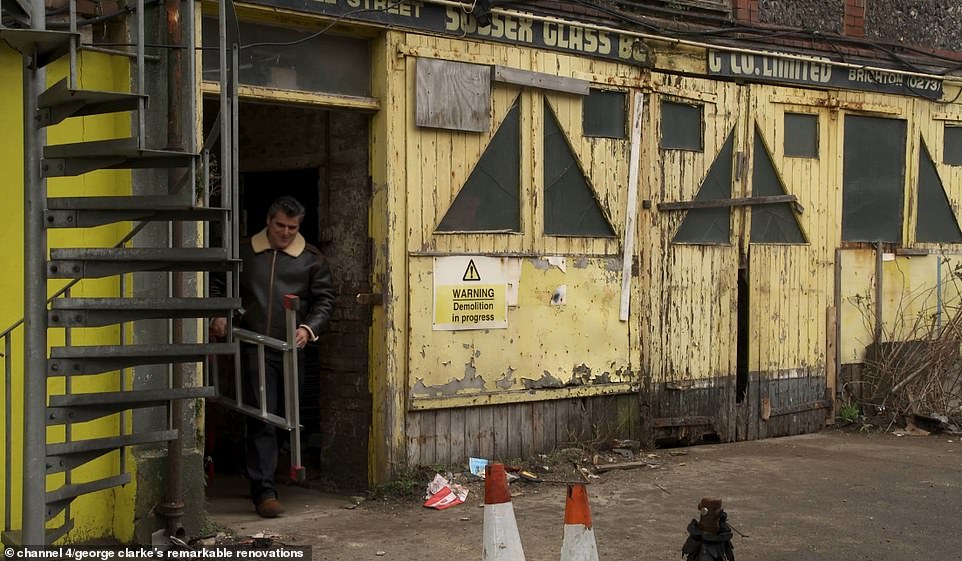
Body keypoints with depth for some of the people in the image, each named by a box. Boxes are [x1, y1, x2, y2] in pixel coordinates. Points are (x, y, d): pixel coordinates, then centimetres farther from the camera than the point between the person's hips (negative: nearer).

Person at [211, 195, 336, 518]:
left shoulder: (311, 259, 6)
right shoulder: (245, 253, 8)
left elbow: (324, 298, 5)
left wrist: (309, 327, -12)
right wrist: (220, 316, -1)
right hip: (255, 348, -2)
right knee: (262, 418, -8)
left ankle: (261, 481, 27)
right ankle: (264, 491, -9)